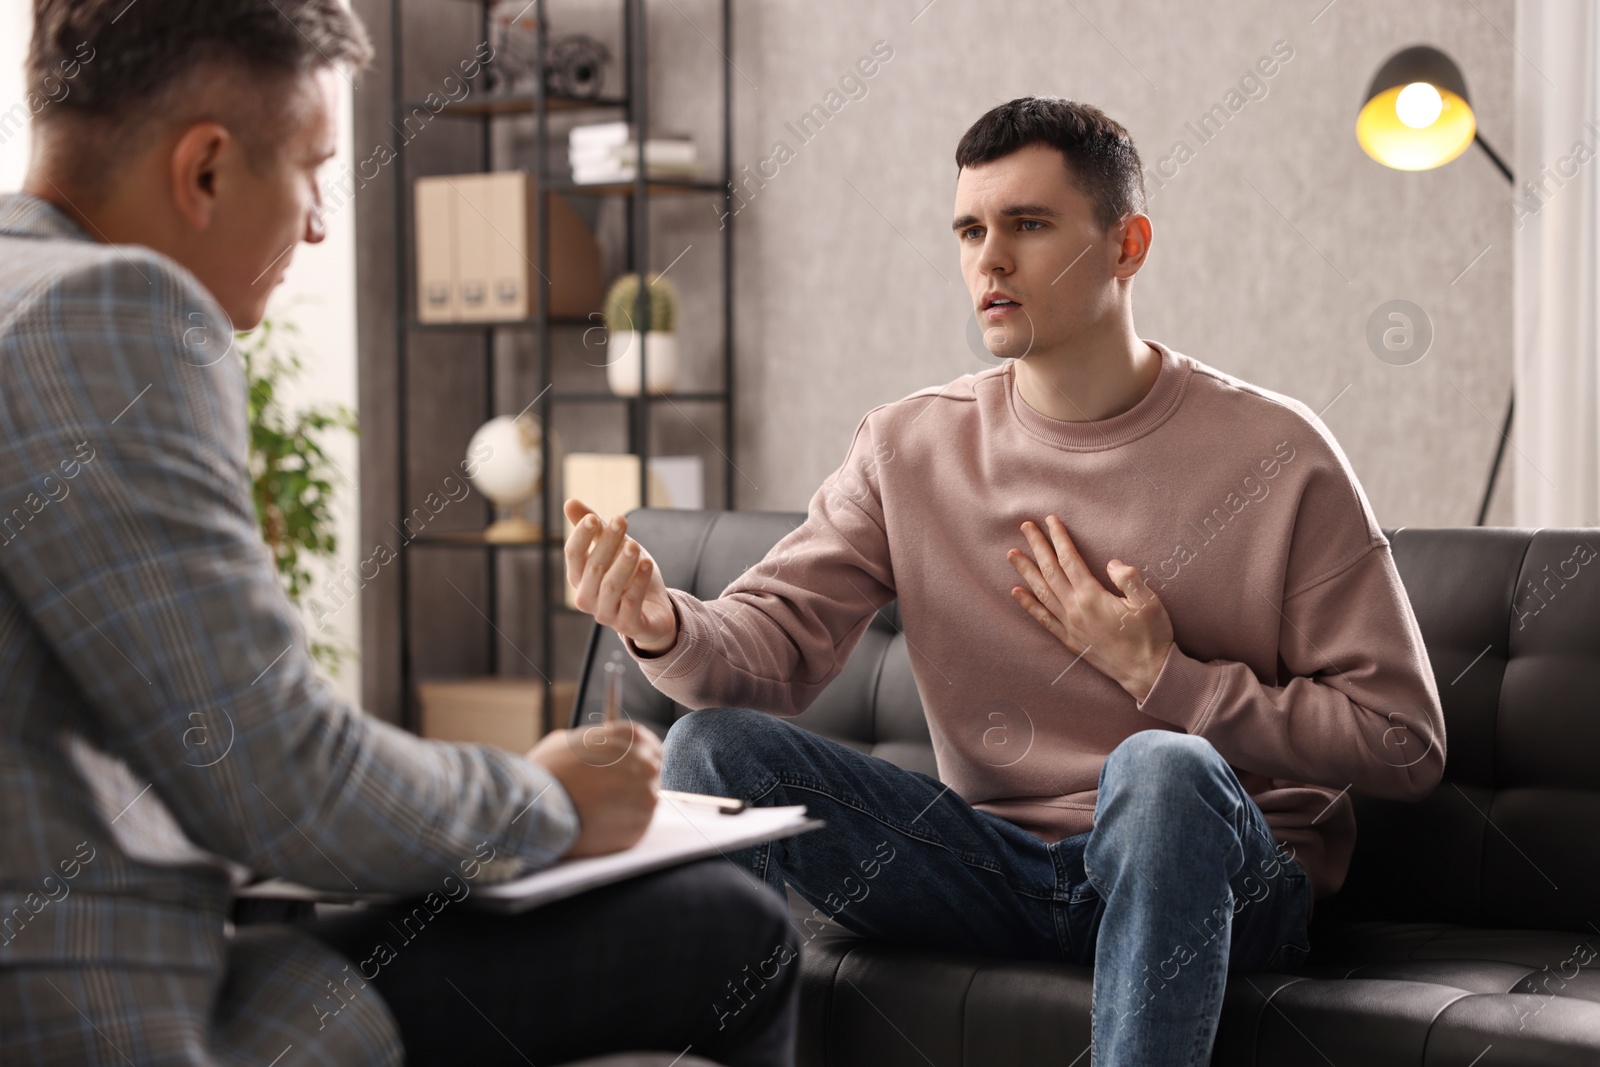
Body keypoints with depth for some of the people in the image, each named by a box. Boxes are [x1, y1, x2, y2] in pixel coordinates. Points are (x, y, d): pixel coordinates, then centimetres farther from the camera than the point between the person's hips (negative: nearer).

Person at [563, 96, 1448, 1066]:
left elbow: (1404, 745, -8)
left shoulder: (1275, 456, -7)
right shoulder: (909, 448, 5)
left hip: (1223, 879, -3)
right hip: (997, 869, 3)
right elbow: (776, 645, -4)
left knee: (1162, 769, -37)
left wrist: (1161, 675, -14)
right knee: (713, 745, -14)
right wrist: (665, 626, -27)